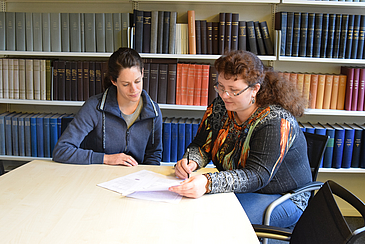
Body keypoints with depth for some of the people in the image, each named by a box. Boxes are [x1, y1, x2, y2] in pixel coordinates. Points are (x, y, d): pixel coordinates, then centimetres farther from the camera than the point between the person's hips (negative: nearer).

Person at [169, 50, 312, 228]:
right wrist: (191, 162, -22)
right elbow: (201, 146, 2)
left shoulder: (276, 122, -25)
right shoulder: (220, 106, -4)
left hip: (281, 198, -5)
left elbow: (256, 176, -33)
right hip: (234, 189, 6)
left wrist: (208, 183, -48)